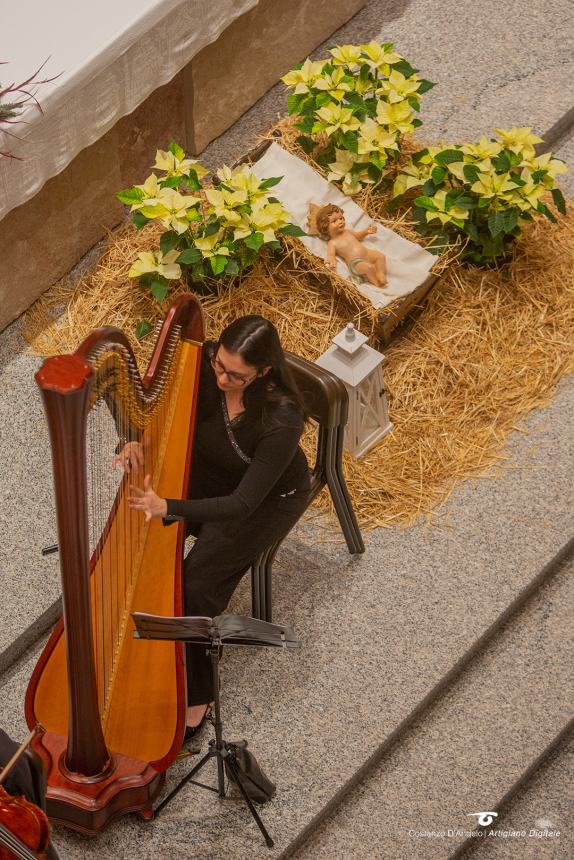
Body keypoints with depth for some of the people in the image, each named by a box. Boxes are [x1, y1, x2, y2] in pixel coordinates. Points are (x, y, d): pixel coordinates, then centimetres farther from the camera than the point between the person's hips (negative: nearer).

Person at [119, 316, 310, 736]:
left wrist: (169, 508, -47)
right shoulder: (202, 362, -25)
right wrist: (135, 439, -31)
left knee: (196, 580, -19)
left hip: (268, 499, -5)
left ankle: (196, 694, -1)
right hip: (209, 472, 5)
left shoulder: (282, 419, -38)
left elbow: (243, 503, -36)